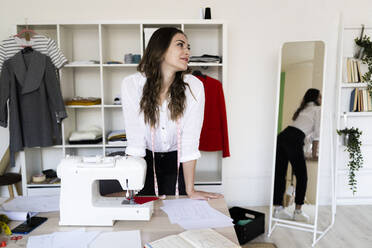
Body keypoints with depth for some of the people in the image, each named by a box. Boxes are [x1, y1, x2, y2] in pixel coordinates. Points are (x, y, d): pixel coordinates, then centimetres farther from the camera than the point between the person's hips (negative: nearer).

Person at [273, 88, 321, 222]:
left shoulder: (302, 109, 32)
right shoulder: (317, 109, 11)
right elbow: (317, 133, 7)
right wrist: (314, 153, 14)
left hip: (282, 136, 8)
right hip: (294, 141, -7)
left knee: (279, 174, 7)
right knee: (302, 177, 3)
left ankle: (278, 208, 13)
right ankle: (298, 212, 8)